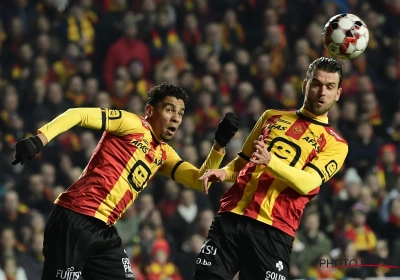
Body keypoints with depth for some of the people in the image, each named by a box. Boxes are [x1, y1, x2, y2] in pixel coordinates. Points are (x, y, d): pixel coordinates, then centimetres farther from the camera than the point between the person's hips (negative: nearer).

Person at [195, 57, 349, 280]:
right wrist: (223, 173, 4)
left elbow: (307, 183, -9)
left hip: (274, 230, -3)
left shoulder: (335, 144, 8)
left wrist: (270, 160, -24)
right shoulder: (272, 117, 21)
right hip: (231, 215, 3)